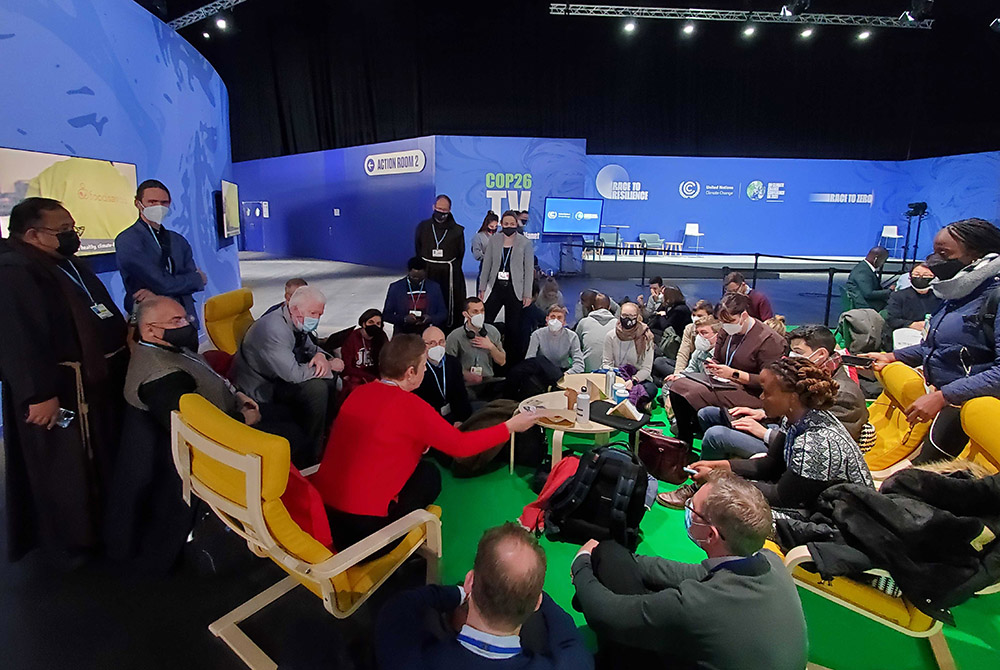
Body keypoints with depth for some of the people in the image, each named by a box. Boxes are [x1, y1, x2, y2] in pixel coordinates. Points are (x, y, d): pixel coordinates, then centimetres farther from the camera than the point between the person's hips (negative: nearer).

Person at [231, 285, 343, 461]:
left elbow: (310, 347, 15)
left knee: (329, 379, 1)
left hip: (277, 378, 10)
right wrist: (329, 365, -21)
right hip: (258, 389, -10)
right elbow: (294, 374, -35)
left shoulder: (297, 322, -1)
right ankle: (311, 455, -13)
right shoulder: (274, 329, -31)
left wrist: (320, 356, -12)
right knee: (316, 388, -26)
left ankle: (326, 433, 13)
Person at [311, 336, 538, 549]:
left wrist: (416, 443, 14)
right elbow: (461, 445, -6)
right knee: (429, 474, 11)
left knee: (417, 465, 18)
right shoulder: (409, 405, -15)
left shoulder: (358, 393, 3)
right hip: (364, 527, -6)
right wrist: (510, 426, 4)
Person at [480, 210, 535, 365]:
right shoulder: (494, 240, 7)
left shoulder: (525, 243, 1)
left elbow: (529, 269, 1)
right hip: (495, 288, 2)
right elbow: (487, 265, 10)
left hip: (514, 291, -2)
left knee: (513, 328, 4)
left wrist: (527, 294, -4)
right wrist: (482, 288, 6)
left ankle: (513, 362, 15)